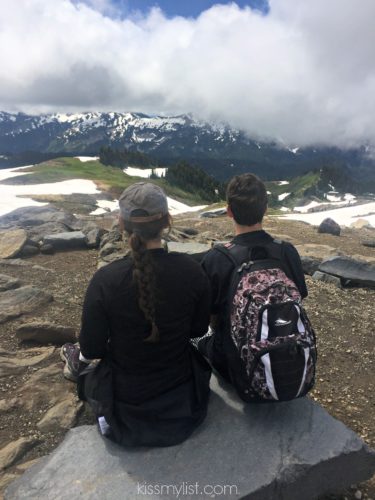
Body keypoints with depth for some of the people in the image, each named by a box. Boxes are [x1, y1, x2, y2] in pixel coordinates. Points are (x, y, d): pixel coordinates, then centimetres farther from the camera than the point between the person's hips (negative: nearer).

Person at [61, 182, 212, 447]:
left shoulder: (105, 279, -25)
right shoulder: (192, 270, -19)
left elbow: (92, 349, -12)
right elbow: (199, 329, -3)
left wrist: (83, 356, 11)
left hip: (127, 403, 0)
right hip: (182, 397, 1)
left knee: (88, 366, 30)